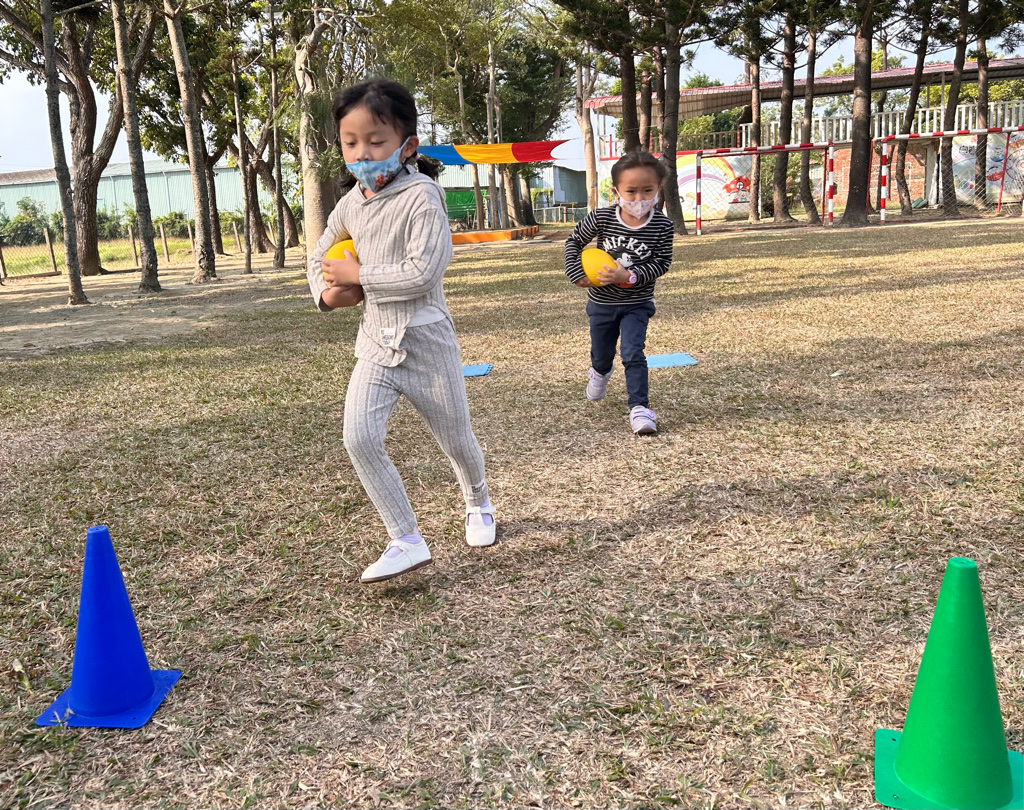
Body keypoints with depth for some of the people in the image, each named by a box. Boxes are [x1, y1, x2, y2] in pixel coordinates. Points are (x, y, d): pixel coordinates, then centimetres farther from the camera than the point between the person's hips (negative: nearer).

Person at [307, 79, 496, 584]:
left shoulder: (421, 196, -13)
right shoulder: (351, 205, 8)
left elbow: (422, 273, -23)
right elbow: (320, 256, 23)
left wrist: (359, 274, -15)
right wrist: (326, 292, 2)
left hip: (425, 342, -5)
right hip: (376, 344, 5)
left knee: (455, 439, 13)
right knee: (358, 437, -15)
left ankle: (478, 505, 46)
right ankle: (406, 541, -6)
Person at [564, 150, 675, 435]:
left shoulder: (662, 225, -16)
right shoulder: (601, 218, -16)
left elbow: (661, 263, -13)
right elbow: (574, 241, -3)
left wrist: (630, 277, -27)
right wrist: (577, 274, -15)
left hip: (637, 304, -2)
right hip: (601, 302, 2)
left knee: (633, 353, -15)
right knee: (602, 354, 19)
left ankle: (639, 408, -7)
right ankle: (599, 374, 54)